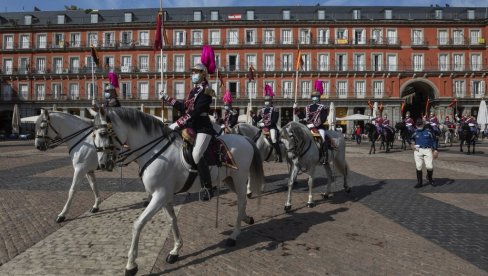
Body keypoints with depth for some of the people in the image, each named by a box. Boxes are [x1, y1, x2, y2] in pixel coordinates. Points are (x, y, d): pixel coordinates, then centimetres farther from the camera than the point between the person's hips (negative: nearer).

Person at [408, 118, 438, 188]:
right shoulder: (415, 132, 5)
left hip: (428, 150, -1)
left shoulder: (428, 131, 3)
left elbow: (434, 140, 6)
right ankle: (419, 182, 12)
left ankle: (429, 177, 23)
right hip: (418, 151, 1)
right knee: (418, 167, 0)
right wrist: (411, 144, 1)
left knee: (430, 167, -10)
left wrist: (435, 150, -1)